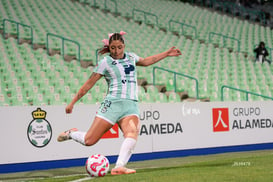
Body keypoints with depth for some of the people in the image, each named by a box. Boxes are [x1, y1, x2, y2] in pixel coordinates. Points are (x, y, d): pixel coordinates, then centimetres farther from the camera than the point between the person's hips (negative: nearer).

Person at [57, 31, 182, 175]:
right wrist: (72, 103, 5)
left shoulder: (131, 57, 17)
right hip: (112, 104, -3)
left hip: (131, 105, 4)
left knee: (133, 132, -30)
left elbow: (146, 61, 39)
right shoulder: (105, 63, 2)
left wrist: (166, 54, 40)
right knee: (89, 141, -9)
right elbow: (89, 84, 5)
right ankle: (71, 133, 24)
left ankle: (119, 167, -37)